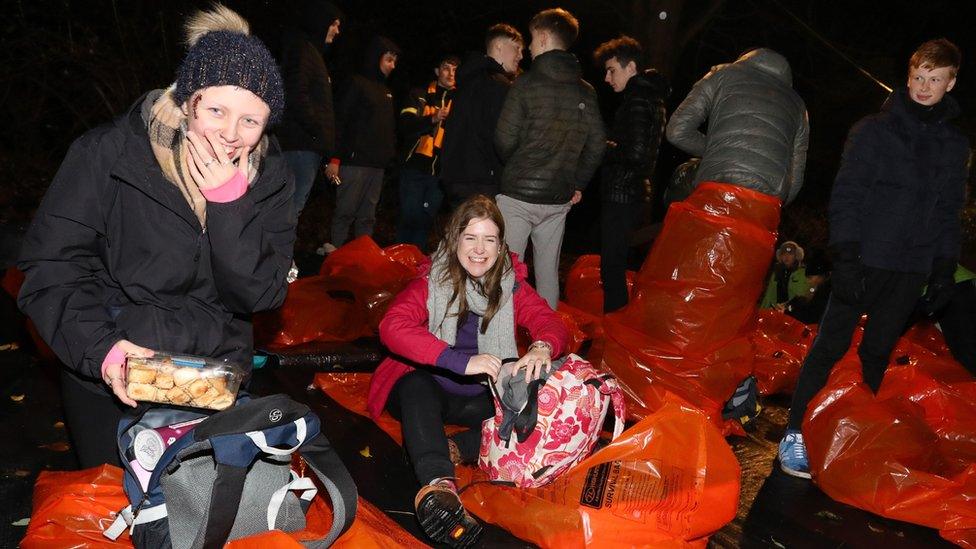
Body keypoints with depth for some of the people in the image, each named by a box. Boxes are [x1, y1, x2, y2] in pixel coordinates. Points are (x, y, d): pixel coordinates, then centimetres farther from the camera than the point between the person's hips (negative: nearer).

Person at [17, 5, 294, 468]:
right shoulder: (108, 155, -15)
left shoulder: (268, 177, -7)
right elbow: (51, 269, -13)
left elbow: (260, 296, -13)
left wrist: (228, 204, -25)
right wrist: (99, 347, -29)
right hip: (111, 378, -2)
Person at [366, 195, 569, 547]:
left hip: (478, 398, 3)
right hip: (425, 390, -3)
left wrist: (543, 347, -36)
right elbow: (393, 327, -25)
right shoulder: (431, 281, -9)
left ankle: (456, 450, -37)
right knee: (417, 383, -37)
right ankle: (438, 483, -56)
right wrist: (462, 361, -37)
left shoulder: (512, 287, 2)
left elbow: (551, 323, -9)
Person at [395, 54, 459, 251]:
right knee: (409, 216, -4)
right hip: (416, 166, -2)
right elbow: (406, 125, -8)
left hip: (441, 170, 2)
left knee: (426, 219, 5)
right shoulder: (420, 96, 5)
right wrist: (432, 119, -24)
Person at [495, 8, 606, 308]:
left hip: (517, 195, -5)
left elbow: (505, 140, -10)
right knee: (548, 272, 14)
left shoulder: (526, 84, -9)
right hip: (558, 199, 5)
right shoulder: (586, 92, 6)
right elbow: (596, 145, 5)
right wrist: (578, 184, 14)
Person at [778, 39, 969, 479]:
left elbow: (949, 212, 16)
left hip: (911, 270, 4)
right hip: (865, 260, -4)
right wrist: (845, 256, -16)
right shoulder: (874, 130, -1)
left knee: (878, 353, 10)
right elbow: (846, 195, -6)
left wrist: (944, 270, 9)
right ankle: (794, 434, 0)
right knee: (831, 345, -5)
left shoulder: (954, 145, 12)